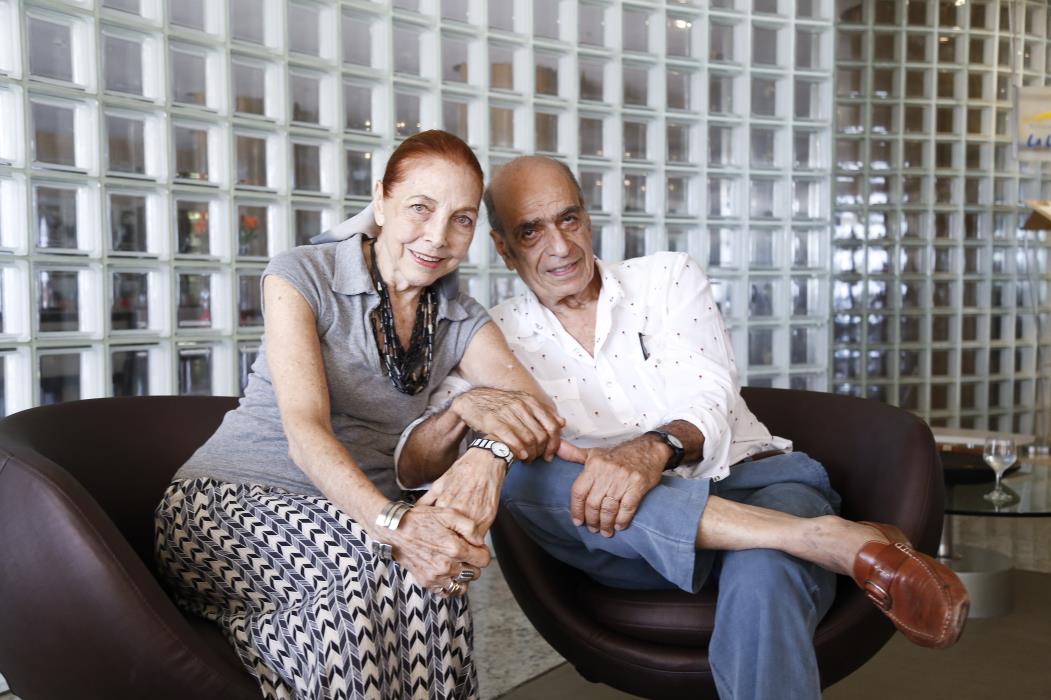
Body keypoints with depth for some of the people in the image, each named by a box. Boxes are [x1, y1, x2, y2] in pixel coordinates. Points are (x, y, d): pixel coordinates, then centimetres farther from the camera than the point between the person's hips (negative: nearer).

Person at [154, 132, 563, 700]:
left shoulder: (461, 320, 8)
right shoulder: (299, 276, -6)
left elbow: (542, 414, -5)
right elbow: (305, 433, -19)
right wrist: (393, 523, -38)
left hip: (357, 514, 4)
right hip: (231, 502, -4)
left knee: (429, 572, -31)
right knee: (375, 571, -35)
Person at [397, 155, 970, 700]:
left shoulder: (669, 277, 8)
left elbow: (708, 404, -7)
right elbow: (413, 462, -2)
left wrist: (655, 448, -32)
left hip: (749, 482, -1)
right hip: (633, 530, 2)